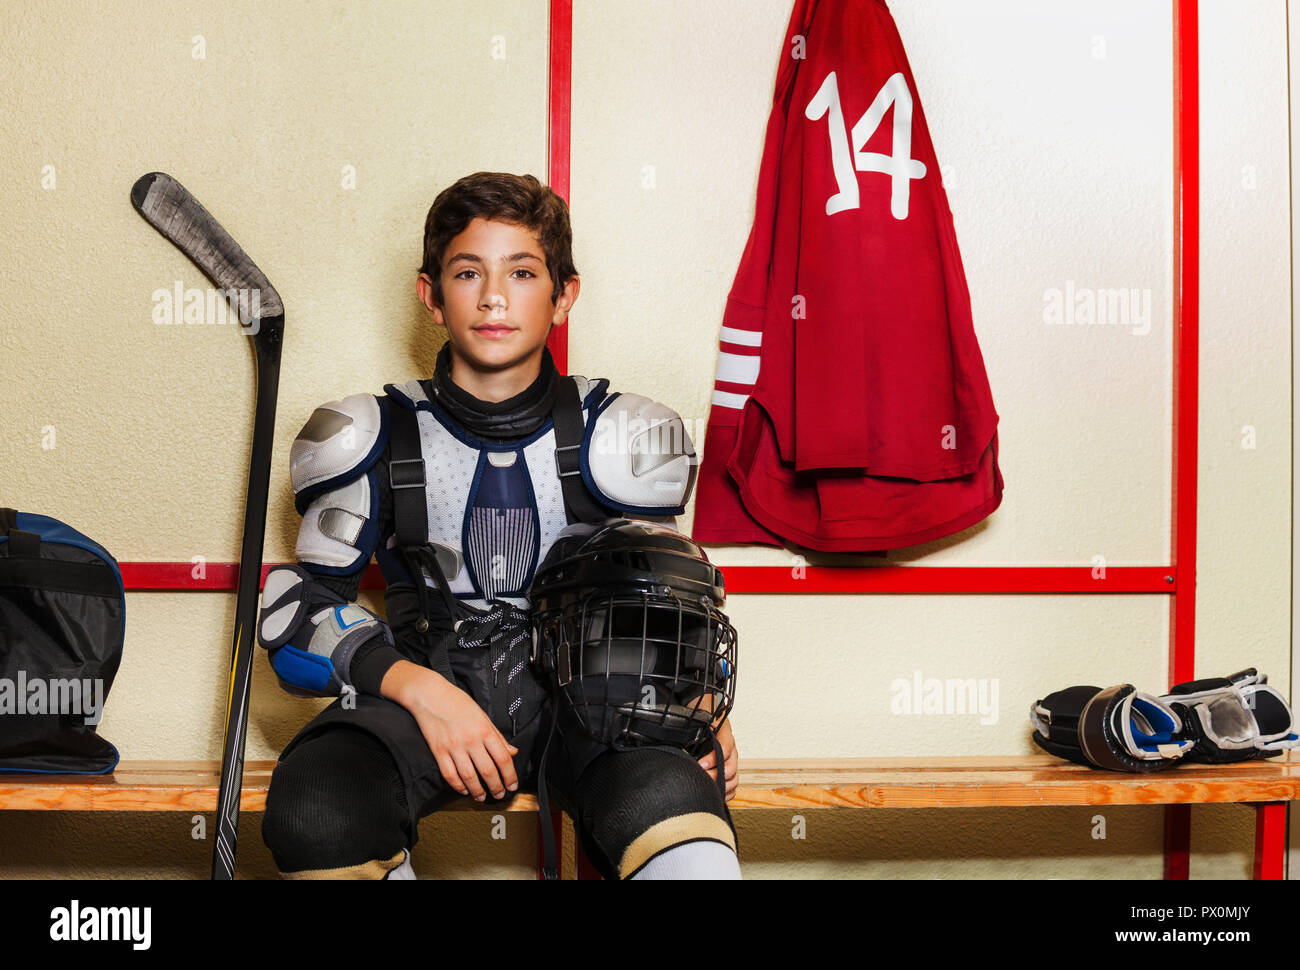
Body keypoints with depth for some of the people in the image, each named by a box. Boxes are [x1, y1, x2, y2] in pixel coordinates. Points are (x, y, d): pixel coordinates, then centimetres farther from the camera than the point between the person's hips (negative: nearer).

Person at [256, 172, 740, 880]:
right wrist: (417, 687, -13)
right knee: (313, 817, -30)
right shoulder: (373, 440, 4)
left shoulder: (616, 436, 5)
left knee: (673, 805, -38)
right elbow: (303, 607, 5)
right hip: (426, 683, 3)